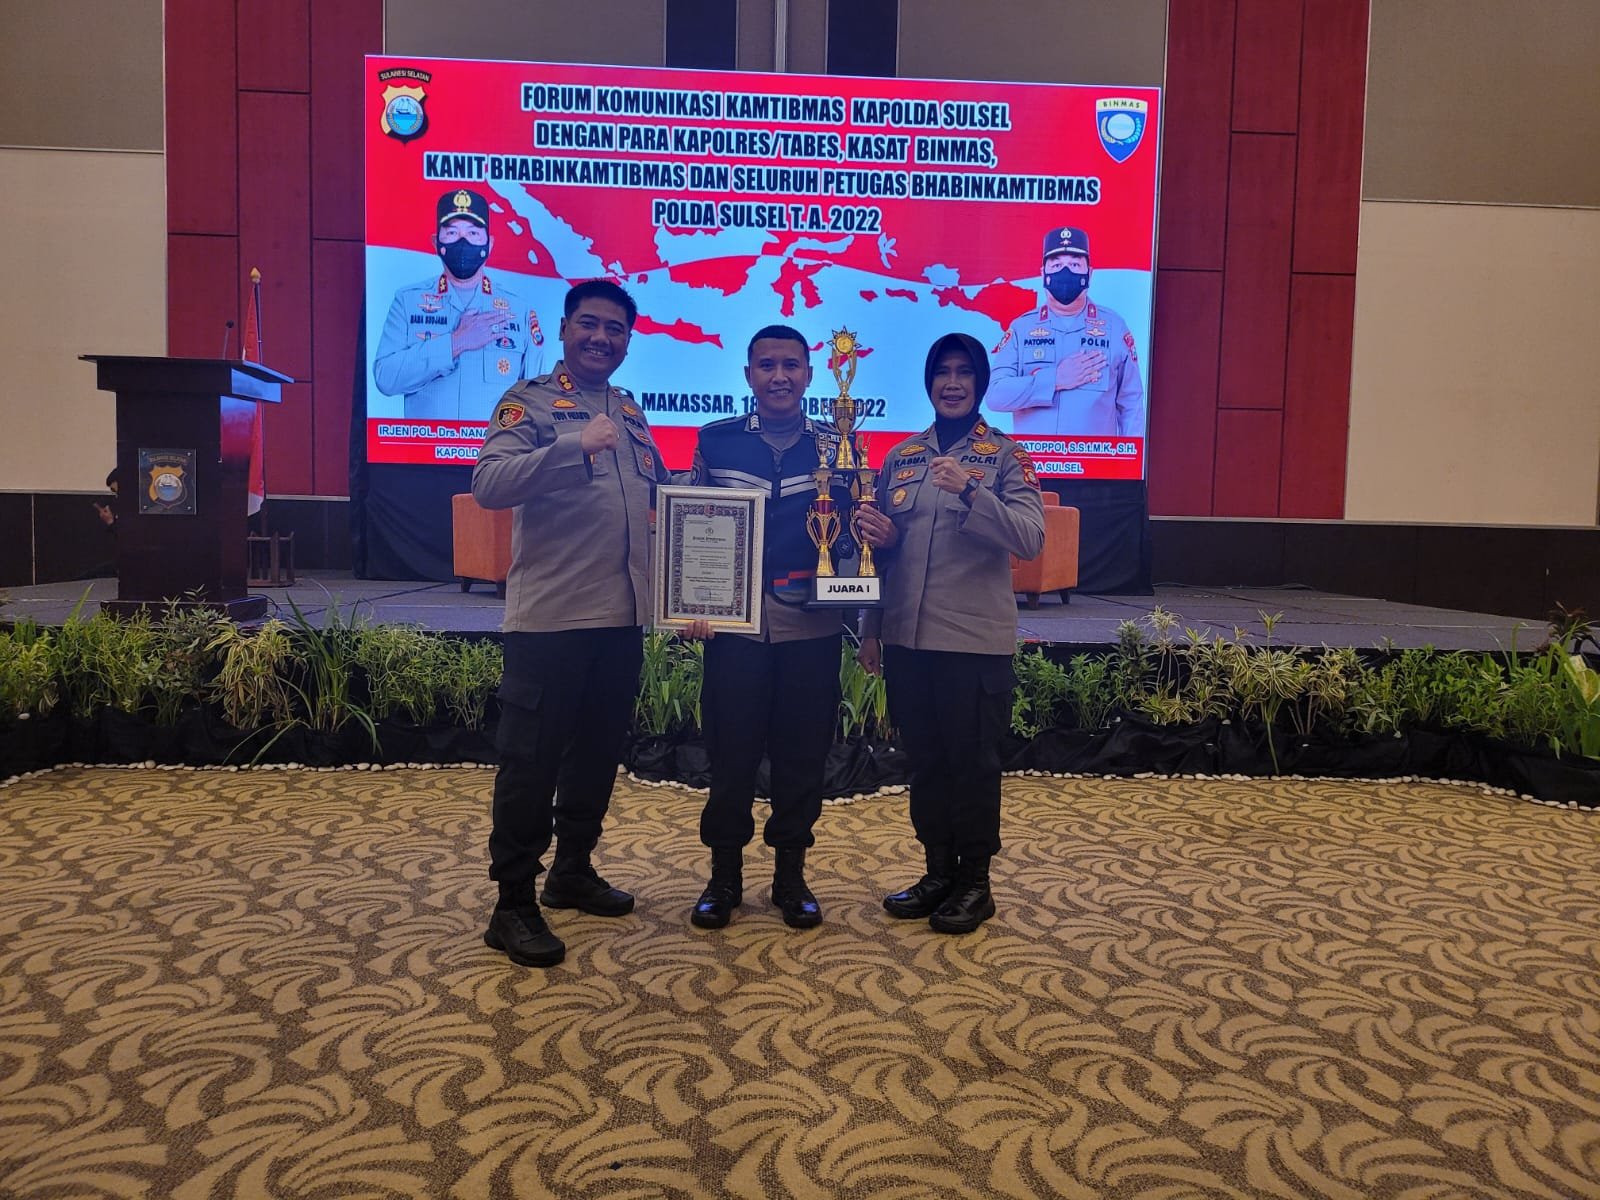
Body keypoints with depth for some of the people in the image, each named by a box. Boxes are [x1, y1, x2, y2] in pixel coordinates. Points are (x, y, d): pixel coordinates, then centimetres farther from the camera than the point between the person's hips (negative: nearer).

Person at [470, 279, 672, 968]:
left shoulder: (630, 411, 16)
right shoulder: (530, 402, -4)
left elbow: (656, 495, 27)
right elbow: (489, 483, -20)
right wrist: (576, 446, -30)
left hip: (623, 614, 7)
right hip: (552, 616, -7)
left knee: (599, 750, 15)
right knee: (531, 757, -1)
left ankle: (573, 871, 31)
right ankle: (513, 904, 9)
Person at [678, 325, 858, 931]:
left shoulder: (836, 445, 7)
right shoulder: (716, 440, 6)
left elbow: (852, 532, 10)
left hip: (811, 625, 1)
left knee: (802, 752, 7)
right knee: (730, 748, 5)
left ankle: (791, 874, 23)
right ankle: (724, 875, 21)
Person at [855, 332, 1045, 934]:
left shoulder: (1004, 455, -1)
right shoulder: (901, 457, 11)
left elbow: (1030, 538, -14)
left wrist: (969, 492, -27)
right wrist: (871, 629, 12)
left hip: (974, 637, -4)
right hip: (906, 635, 4)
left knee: (972, 760, 4)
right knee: (925, 758, 12)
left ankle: (975, 883, 19)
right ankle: (938, 872, 27)